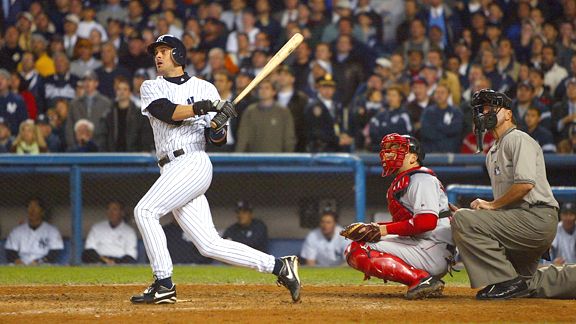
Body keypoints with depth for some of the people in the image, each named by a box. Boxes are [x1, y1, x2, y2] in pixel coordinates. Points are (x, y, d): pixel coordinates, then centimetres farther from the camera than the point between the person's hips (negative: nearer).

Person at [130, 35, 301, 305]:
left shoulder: (204, 88, 8)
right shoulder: (151, 88, 16)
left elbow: (217, 140, 6)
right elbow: (167, 112, -6)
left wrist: (218, 130, -17)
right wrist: (205, 106, -17)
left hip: (193, 163, -5)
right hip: (172, 172, 5)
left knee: (145, 210, -22)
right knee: (210, 245, 0)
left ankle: (163, 284, -18)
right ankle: (280, 267, 6)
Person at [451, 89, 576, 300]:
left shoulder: (517, 139, -6)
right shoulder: (492, 153, 25)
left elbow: (525, 184, -20)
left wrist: (491, 205, -12)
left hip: (537, 217, -10)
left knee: (463, 220, -22)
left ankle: (508, 281, -21)